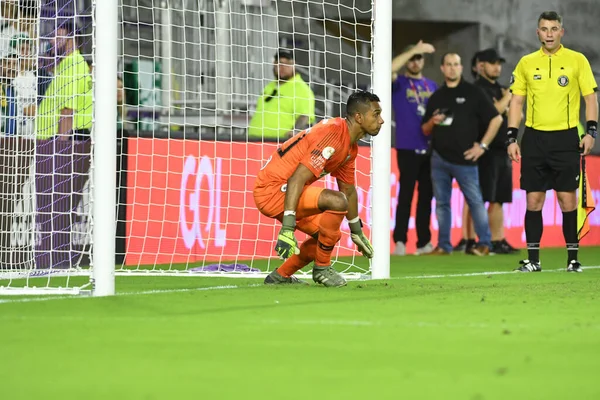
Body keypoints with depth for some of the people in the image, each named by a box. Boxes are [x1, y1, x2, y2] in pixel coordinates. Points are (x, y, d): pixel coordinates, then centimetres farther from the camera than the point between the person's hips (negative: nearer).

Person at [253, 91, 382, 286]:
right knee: (336, 201, -27)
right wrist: (287, 228, -35)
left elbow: (349, 190, 25)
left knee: (331, 235, 16)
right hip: (271, 190, -11)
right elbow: (297, 179, -29)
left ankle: (280, 276, 25)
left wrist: (356, 231, 34)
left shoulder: (351, 147, 10)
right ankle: (322, 268, -11)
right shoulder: (332, 134, -22)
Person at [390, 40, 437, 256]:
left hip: (430, 148, 5)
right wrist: (414, 50, -18)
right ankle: (400, 241, -7)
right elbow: (389, 68, -19)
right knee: (406, 194, -8)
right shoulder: (399, 83, 2)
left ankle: (424, 242, 11)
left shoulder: (431, 86, 17)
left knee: (426, 195, 6)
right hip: (408, 148, -5)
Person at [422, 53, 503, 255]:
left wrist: (483, 145, -6)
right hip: (439, 159, 5)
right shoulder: (436, 97, 13)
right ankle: (444, 245, 13)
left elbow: (496, 119, -1)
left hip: (464, 159, -5)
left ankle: (484, 243, 2)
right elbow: (425, 130, 19)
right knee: (441, 203, 7)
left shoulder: (472, 93, 0)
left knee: (475, 201, -4)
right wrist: (432, 122, -4)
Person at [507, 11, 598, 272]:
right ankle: (533, 259, 7)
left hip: (566, 138, -2)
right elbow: (516, 102, 10)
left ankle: (573, 258, 5)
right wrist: (511, 138, 2)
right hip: (534, 138, 2)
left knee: (567, 199, -3)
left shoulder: (577, 61, 1)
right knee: (533, 200, 2)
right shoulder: (526, 63, 8)